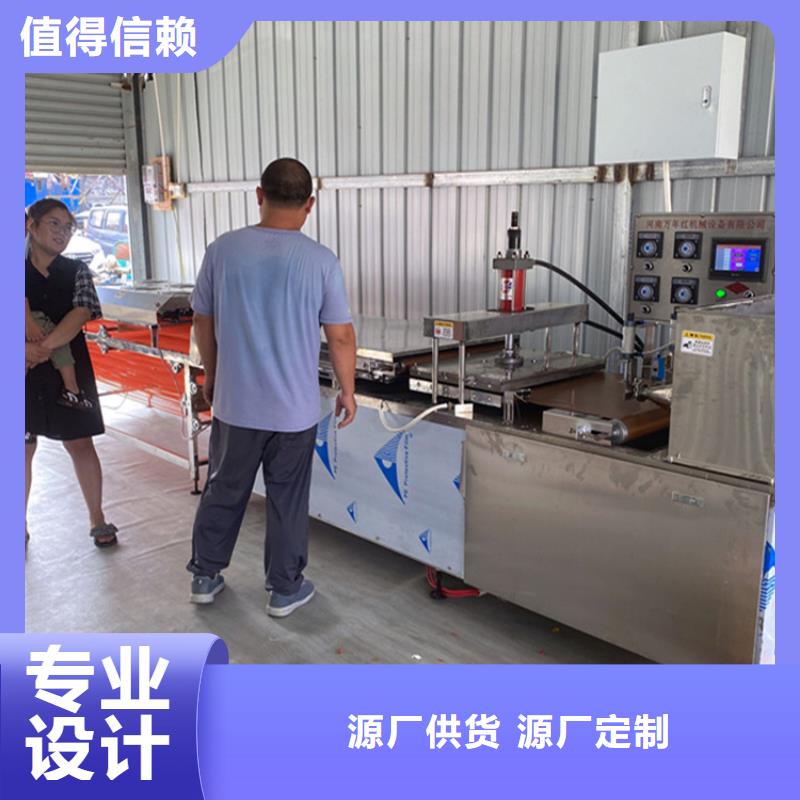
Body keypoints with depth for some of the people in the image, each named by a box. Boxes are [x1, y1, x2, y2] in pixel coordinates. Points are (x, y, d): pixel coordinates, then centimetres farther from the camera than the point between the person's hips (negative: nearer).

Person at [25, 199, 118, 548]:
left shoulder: (76, 271, 2)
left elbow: (81, 313, -13)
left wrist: (44, 347, -24)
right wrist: (25, 348, -27)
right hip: (26, 372, 0)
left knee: (80, 444, 6)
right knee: (23, 448, 9)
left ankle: (97, 519, 18)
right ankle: (21, 526, 24)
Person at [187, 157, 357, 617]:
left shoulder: (222, 250, -5)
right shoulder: (321, 261, -10)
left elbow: (204, 323, 4)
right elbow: (341, 337, -7)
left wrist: (212, 374, 20)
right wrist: (348, 391, 7)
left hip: (234, 402, 2)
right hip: (295, 408, -2)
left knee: (224, 492, 18)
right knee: (287, 500, 12)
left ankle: (205, 577, 33)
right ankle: (285, 589, 25)